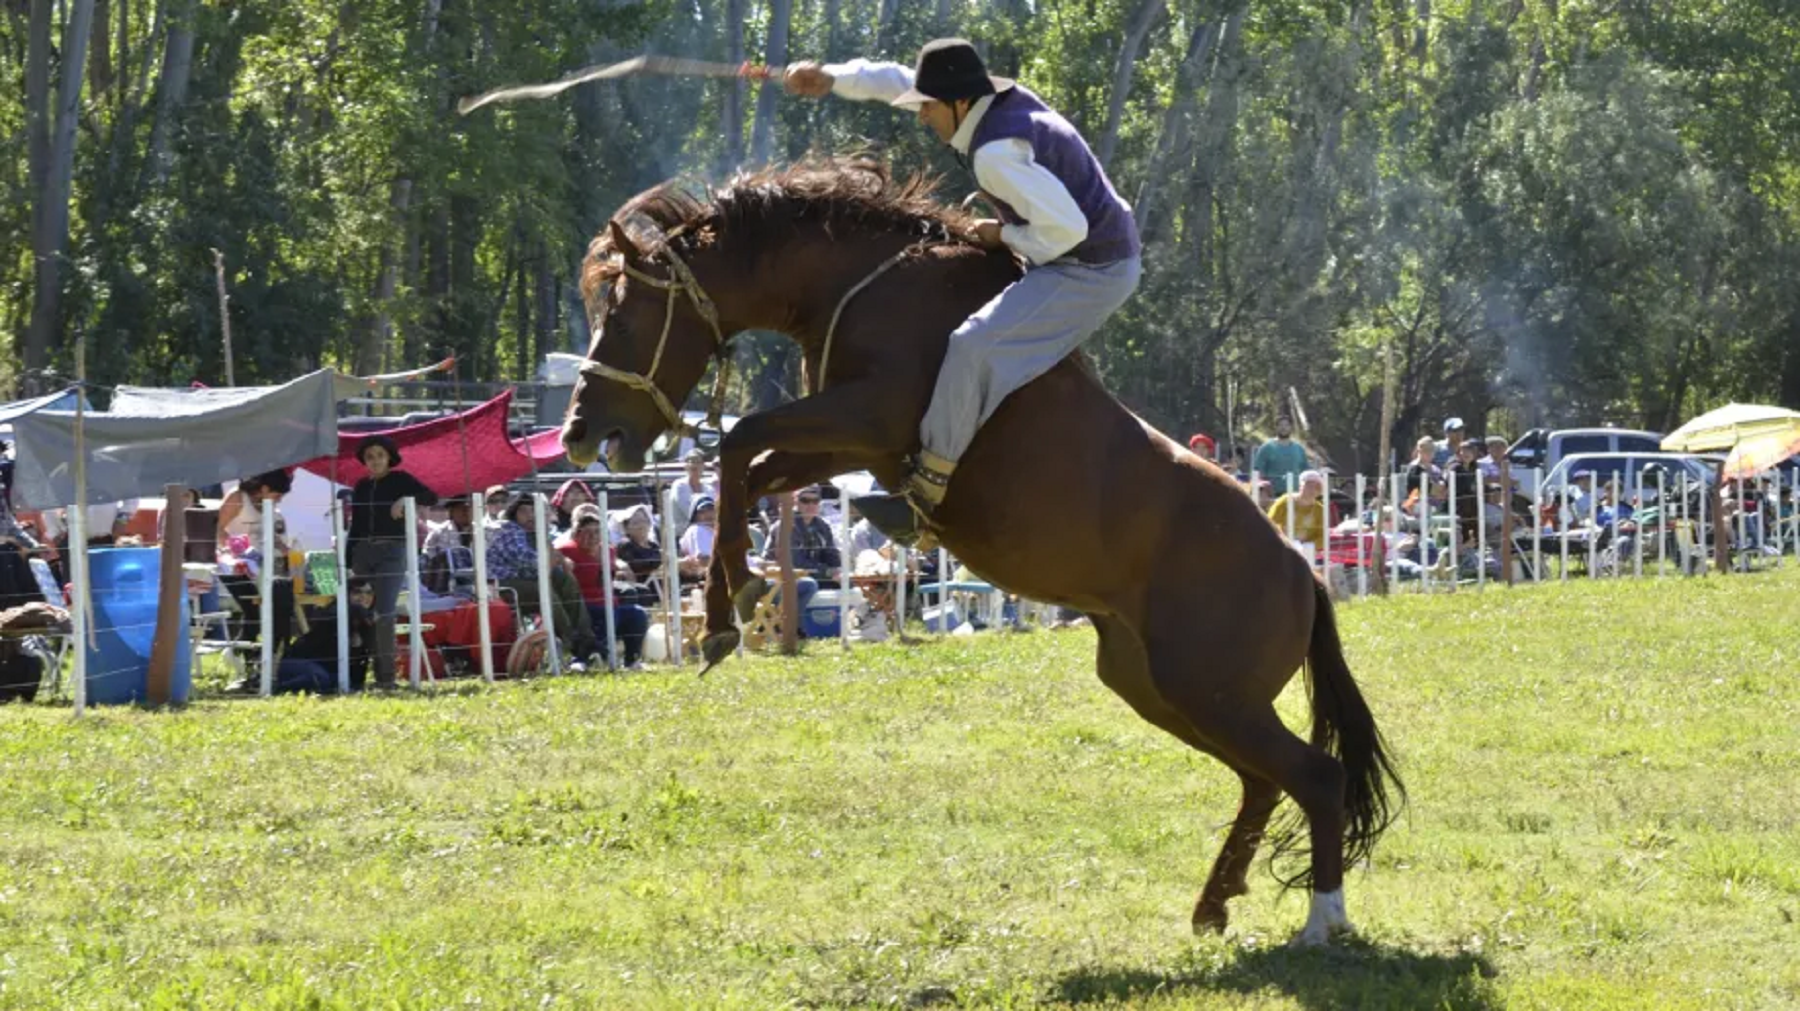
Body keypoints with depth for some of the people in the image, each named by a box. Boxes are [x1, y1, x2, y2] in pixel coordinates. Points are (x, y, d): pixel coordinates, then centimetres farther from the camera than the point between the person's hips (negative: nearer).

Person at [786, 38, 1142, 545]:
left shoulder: (995, 152, -25)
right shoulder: (1004, 97, 5)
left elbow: (1064, 227, -30)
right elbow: (902, 82, 17)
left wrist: (1004, 236, -14)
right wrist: (832, 79, 8)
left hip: (1089, 272, -11)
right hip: (1108, 259, 11)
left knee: (973, 346, -23)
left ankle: (927, 495, -23)